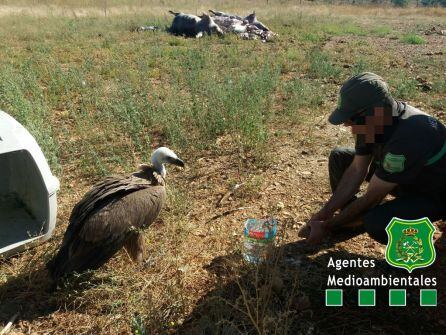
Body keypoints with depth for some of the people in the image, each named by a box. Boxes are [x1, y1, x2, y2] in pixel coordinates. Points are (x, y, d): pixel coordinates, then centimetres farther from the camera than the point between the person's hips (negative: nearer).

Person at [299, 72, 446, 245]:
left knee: (376, 224, -35)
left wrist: (327, 227, -21)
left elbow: (370, 199, -31)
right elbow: (357, 170, -8)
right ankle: (351, 216, 10)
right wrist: (326, 212, -11)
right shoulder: (376, 121, -15)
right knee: (339, 157, -4)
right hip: (401, 176, 8)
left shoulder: (405, 139, -40)